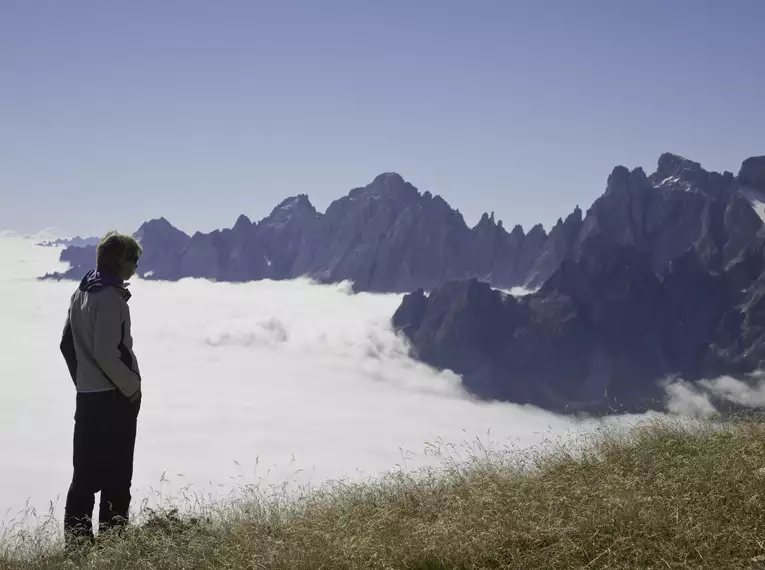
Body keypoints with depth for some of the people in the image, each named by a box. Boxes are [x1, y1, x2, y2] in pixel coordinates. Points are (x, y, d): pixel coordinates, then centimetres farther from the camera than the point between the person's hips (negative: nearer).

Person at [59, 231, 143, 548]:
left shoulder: (82, 292, 11)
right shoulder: (111, 297, -18)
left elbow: (67, 344, 16)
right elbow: (106, 354, -23)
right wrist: (132, 387, -12)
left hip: (87, 396, 9)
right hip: (115, 399, -9)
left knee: (85, 474, 12)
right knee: (116, 476, -1)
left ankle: (76, 540, 17)